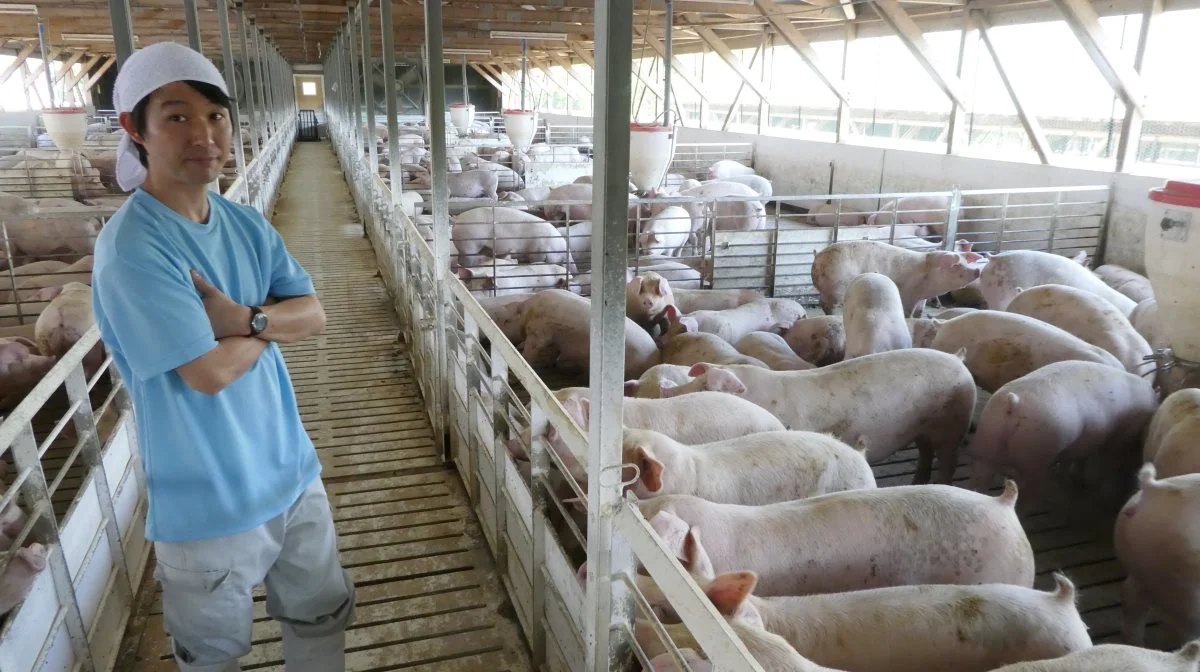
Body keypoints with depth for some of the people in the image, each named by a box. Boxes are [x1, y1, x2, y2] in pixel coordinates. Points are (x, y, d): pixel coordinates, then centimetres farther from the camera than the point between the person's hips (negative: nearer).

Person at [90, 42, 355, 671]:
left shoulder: (246, 224, 0)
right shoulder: (130, 247, -22)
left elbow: (314, 316, -3)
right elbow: (209, 372, -26)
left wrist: (244, 317, -21)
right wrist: (271, 320, -8)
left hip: (292, 473, 6)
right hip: (209, 502, -6)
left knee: (323, 620, 23)